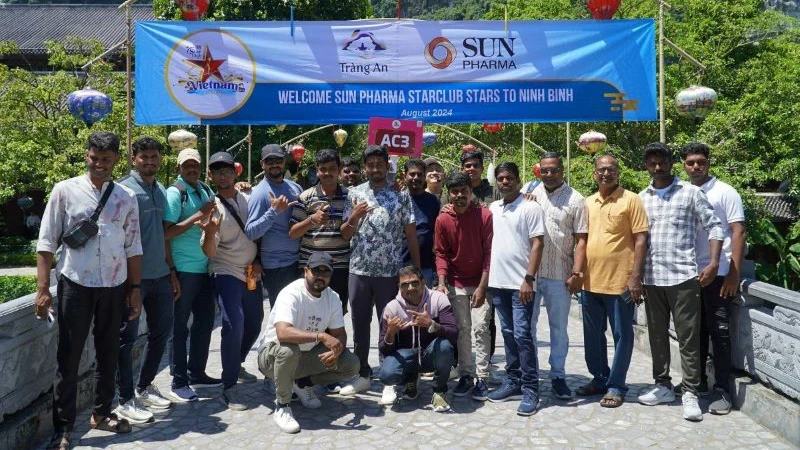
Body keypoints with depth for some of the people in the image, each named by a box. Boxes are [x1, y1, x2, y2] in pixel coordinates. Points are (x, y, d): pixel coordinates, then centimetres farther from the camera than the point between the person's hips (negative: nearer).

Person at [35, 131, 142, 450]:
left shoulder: (127, 198, 6)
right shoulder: (65, 191, -1)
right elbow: (47, 242, -2)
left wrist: (135, 287, 8)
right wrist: (42, 288, -6)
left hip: (114, 286, 3)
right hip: (75, 284, -3)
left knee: (108, 353, 12)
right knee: (68, 357, 2)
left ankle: (101, 413, 28)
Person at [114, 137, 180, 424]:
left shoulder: (161, 190, 13)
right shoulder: (124, 189, -9)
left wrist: (171, 271, 16)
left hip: (160, 275, 7)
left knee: (162, 331, 15)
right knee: (127, 337, 2)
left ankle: (144, 387, 32)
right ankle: (126, 401, 13)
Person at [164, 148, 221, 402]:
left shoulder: (206, 190, 11)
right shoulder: (175, 192, -9)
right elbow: (166, 232, -17)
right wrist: (198, 216, -19)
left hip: (205, 267, 7)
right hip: (184, 269, -7)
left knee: (205, 320, 14)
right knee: (181, 324, 2)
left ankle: (196, 373, 28)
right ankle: (179, 382, 13)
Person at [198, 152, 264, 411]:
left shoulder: (248, 199, 4)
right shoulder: (212, 208, -11)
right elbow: (210, 252, -16)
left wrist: (257, 261, 4)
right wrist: (210, 232, -36)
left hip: (251, 273, 6)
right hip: (226, 274, -6)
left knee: (254, 324, 16)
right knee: (234, 327, -17)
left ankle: (236, 366, 40)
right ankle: (229, 388, -6)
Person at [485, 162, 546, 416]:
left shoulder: (530, 208, -5)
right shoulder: (493, 209, 12)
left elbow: (537, 245, -10)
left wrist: (528, 279, -16)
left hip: (521, 283, -6)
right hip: (497, 283, 6)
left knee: (522, 335, -5)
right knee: (508, 334, 12)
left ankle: (530, 389, 2)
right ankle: (513, 381, 22)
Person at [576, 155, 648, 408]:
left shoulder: (631, 200, -5)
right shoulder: (588, 203, 11)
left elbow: (640, 239, -9)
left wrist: (636, 277, -15)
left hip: (620, 281, -6)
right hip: (590, 281, 6)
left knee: (621, 336, 5)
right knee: (592, 335, 14)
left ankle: (616, 386, 15)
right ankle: (599, 379, 28)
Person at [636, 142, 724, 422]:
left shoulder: (691, 193, 1)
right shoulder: (641, 198, 10)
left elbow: (714, 227, -1)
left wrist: (713, 263, -12)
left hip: (683, 276, -4)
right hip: (651, 278, 4)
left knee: (688, 337, 0)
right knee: (657, 334, 12)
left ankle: (690, 393, 8)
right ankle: (663, 386, 24)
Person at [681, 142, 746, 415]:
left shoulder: (725, 192, -3)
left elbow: (739, 232, -7)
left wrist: (734, 273, -14)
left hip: (717, 274, -5)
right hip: (689, 274, 5)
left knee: (719, 332, 0)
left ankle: (722, 391, 8)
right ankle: (697, 380, 26)